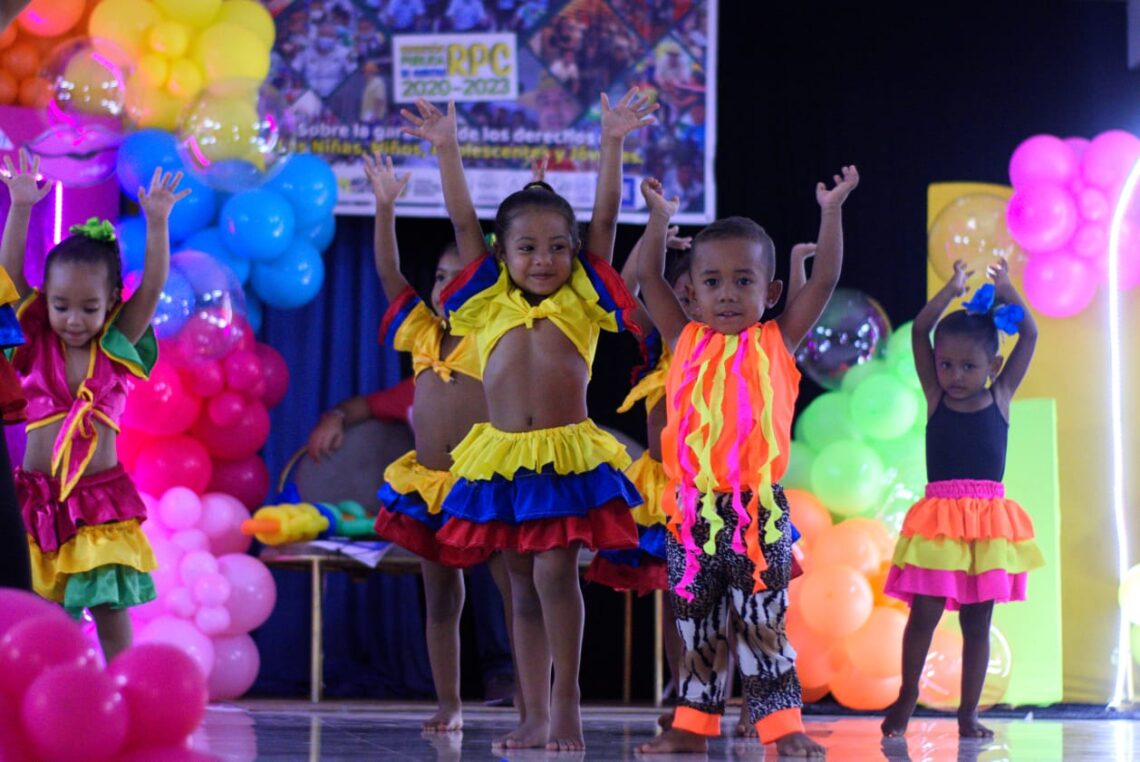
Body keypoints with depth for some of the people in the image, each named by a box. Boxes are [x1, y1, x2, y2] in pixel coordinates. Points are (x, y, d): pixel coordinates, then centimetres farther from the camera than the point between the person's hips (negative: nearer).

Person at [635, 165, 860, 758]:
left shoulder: (776, 343, 5)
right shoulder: (686, 342, 9)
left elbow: (824, 281, 3)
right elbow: (648, 278, 13)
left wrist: (831, 210, 3)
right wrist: (660, 217, 16)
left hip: (758, 508, -2)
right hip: (693, 508, 2)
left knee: (763, 626, 1)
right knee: (696, 629, 11)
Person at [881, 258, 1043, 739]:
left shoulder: (1000, 397, 7)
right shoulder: (935, 397, 5)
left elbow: (1029, 335, 6)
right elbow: (920, 331, -1)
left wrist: (1007, 292, -1)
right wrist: (952, 289, -7)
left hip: (988, 521, 1)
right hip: (940, 519, -1)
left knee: (977, 621, 5)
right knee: (924, 614, -3)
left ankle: (968, 712, 10)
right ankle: (906, 696, 14)